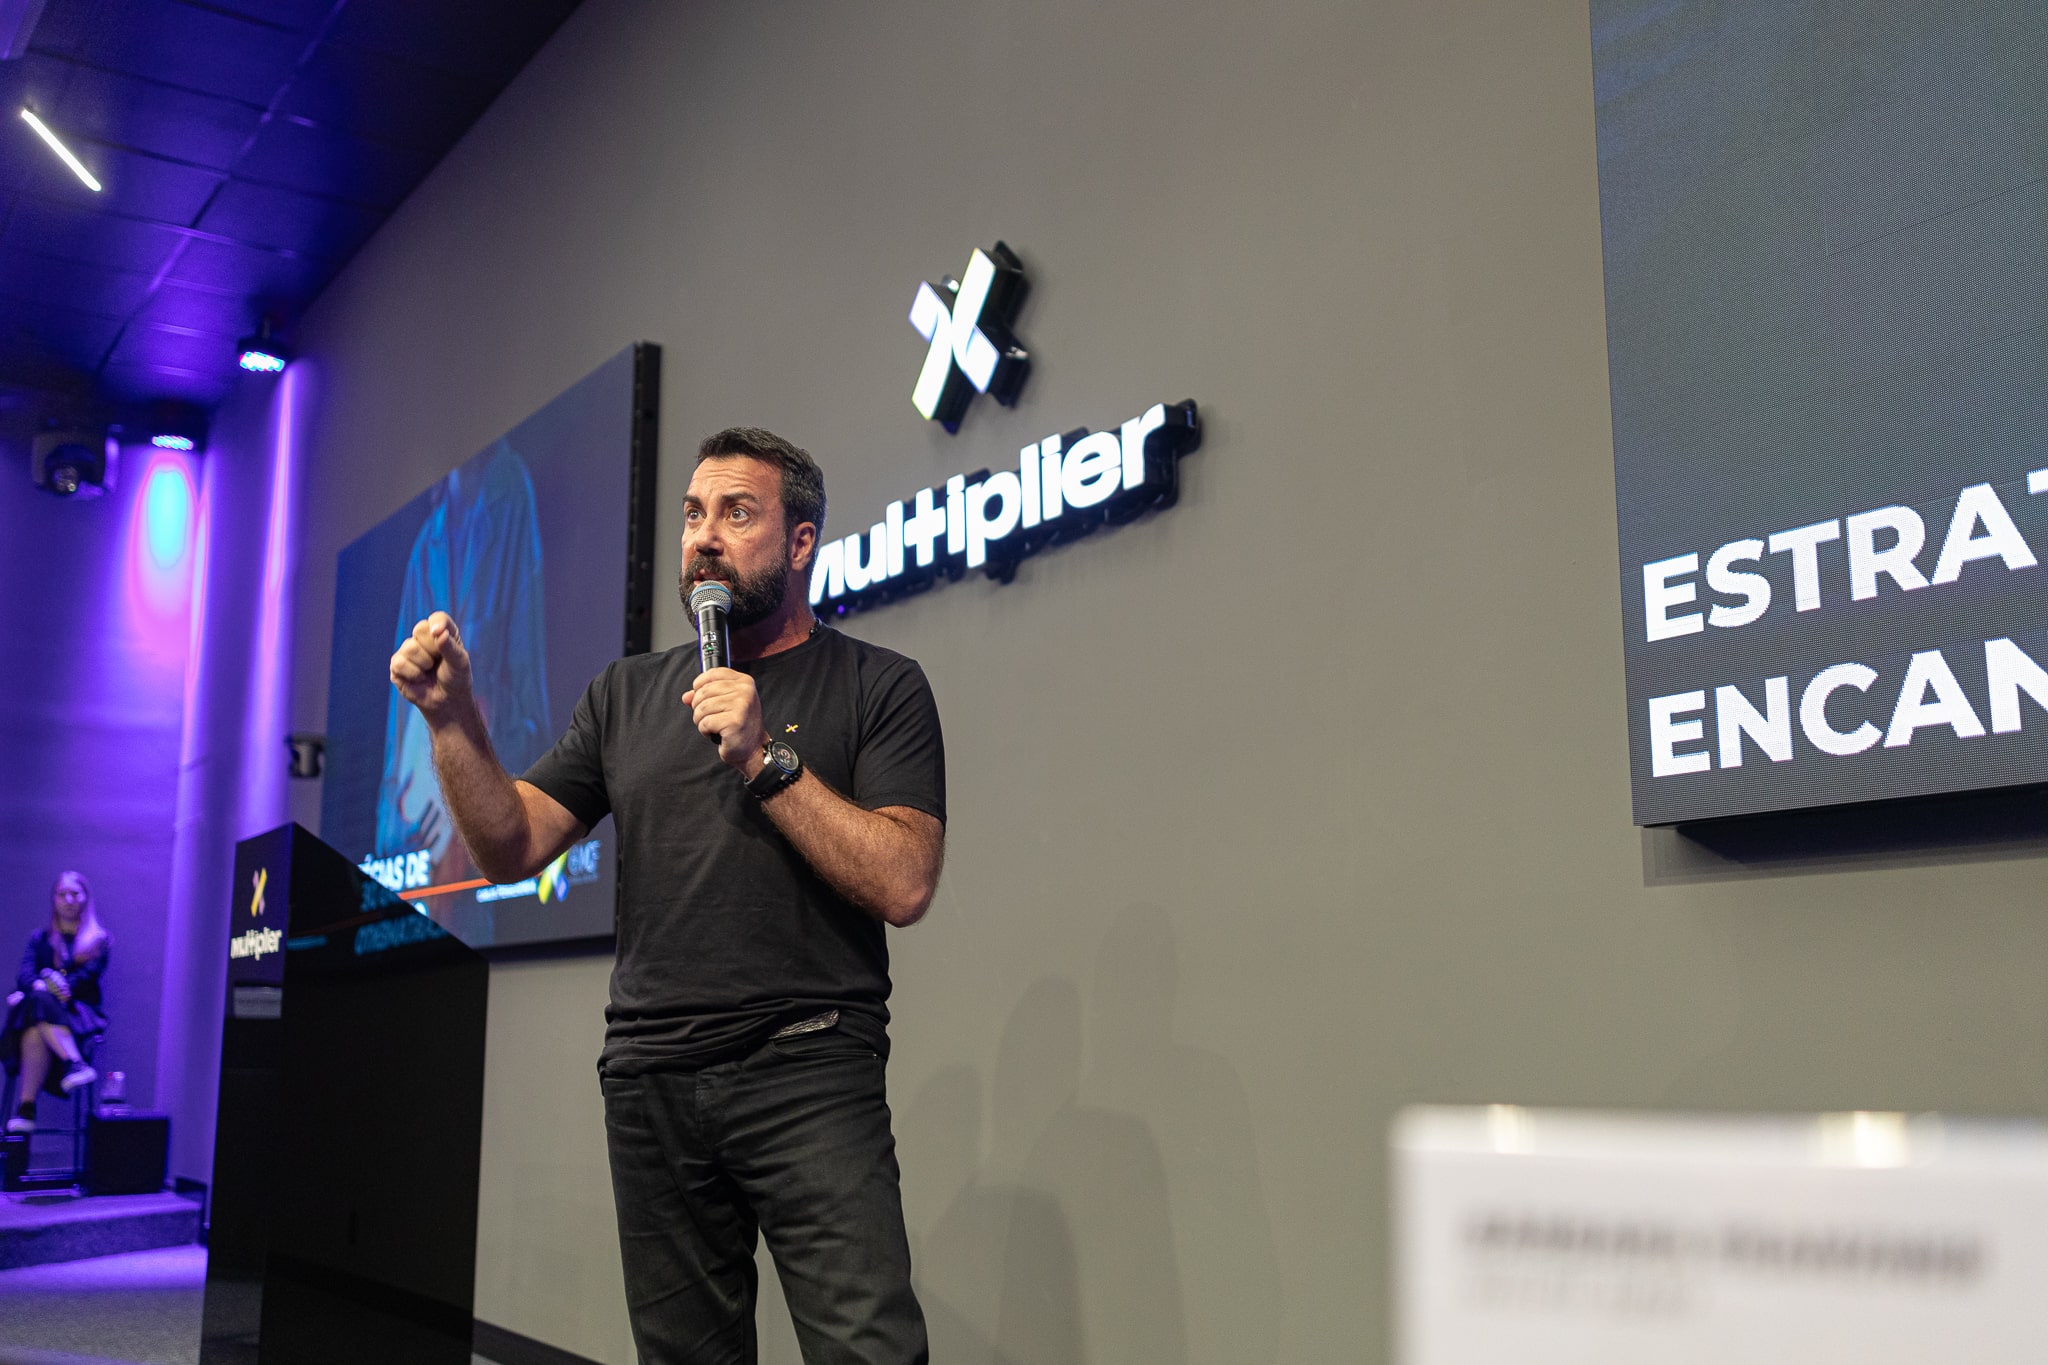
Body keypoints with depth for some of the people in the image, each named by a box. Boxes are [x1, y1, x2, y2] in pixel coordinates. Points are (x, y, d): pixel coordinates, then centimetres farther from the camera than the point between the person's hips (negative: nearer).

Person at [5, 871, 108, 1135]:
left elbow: (88, 975, -1)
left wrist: (58, 987, -20)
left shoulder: (98, 940, 16)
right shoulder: (40, 939, 24)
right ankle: (75, 1064, -50)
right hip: (40, 1009, 2)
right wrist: (39, 986, -19)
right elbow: (24, 974, 6)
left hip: (80, 1012, -2)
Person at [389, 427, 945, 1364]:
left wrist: (767, 759, -15)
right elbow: (512, 849, 9)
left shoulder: (876, 686, 2)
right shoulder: (627, 695, 15)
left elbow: (903, 886, -10)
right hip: (648, 1080, 4)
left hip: (808, 1074, -4)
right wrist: (452, 719, -5)